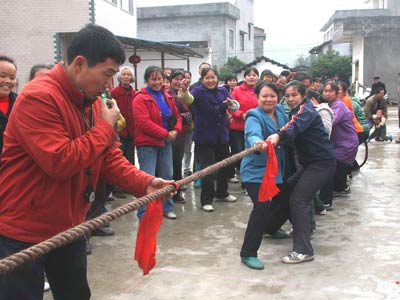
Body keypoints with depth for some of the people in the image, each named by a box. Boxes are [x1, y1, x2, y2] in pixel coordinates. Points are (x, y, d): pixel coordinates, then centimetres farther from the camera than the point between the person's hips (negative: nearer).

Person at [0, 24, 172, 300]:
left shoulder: (91, 101, 5)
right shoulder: (38, 98, -23)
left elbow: (110, 157, 6)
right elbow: (60, 162, -31)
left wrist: (144, 184, -9)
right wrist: (105, 126, -20)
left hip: (68, 228, 9)